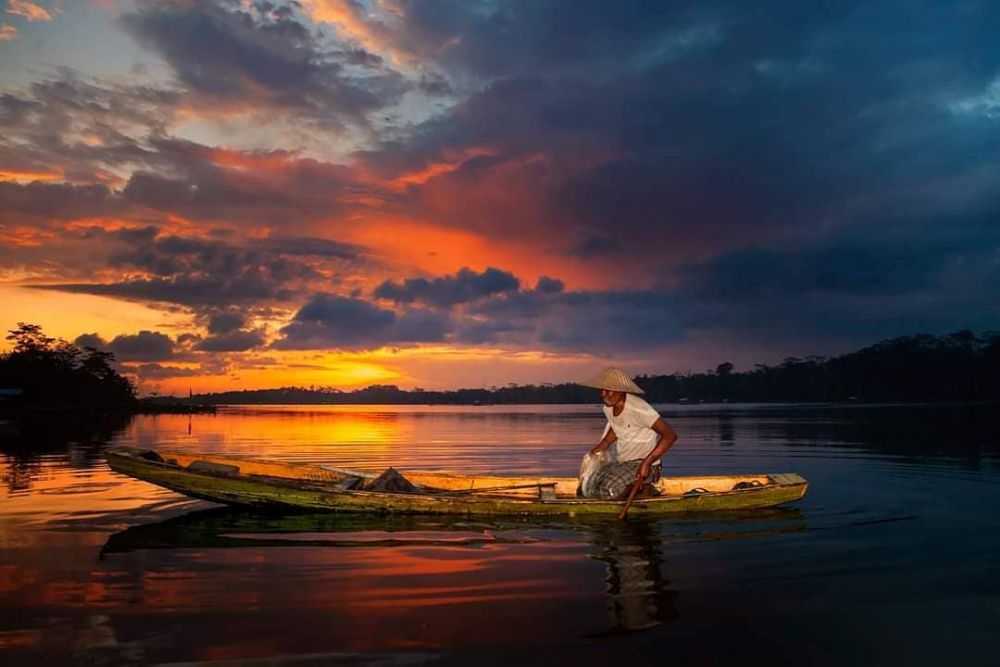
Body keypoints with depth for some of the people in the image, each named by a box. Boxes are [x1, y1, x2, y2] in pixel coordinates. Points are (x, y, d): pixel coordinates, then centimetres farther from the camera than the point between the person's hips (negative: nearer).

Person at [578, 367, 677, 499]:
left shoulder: (638, 408, -26)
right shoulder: (608, 408, -2)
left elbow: (670, 435, -30)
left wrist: (647, 463, -32)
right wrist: (605, 443, 0)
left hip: (642, 463, -8)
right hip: (621, 461, 8)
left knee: (609, 490, -29)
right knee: (588, 489, -3)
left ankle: (642, 485, -3)